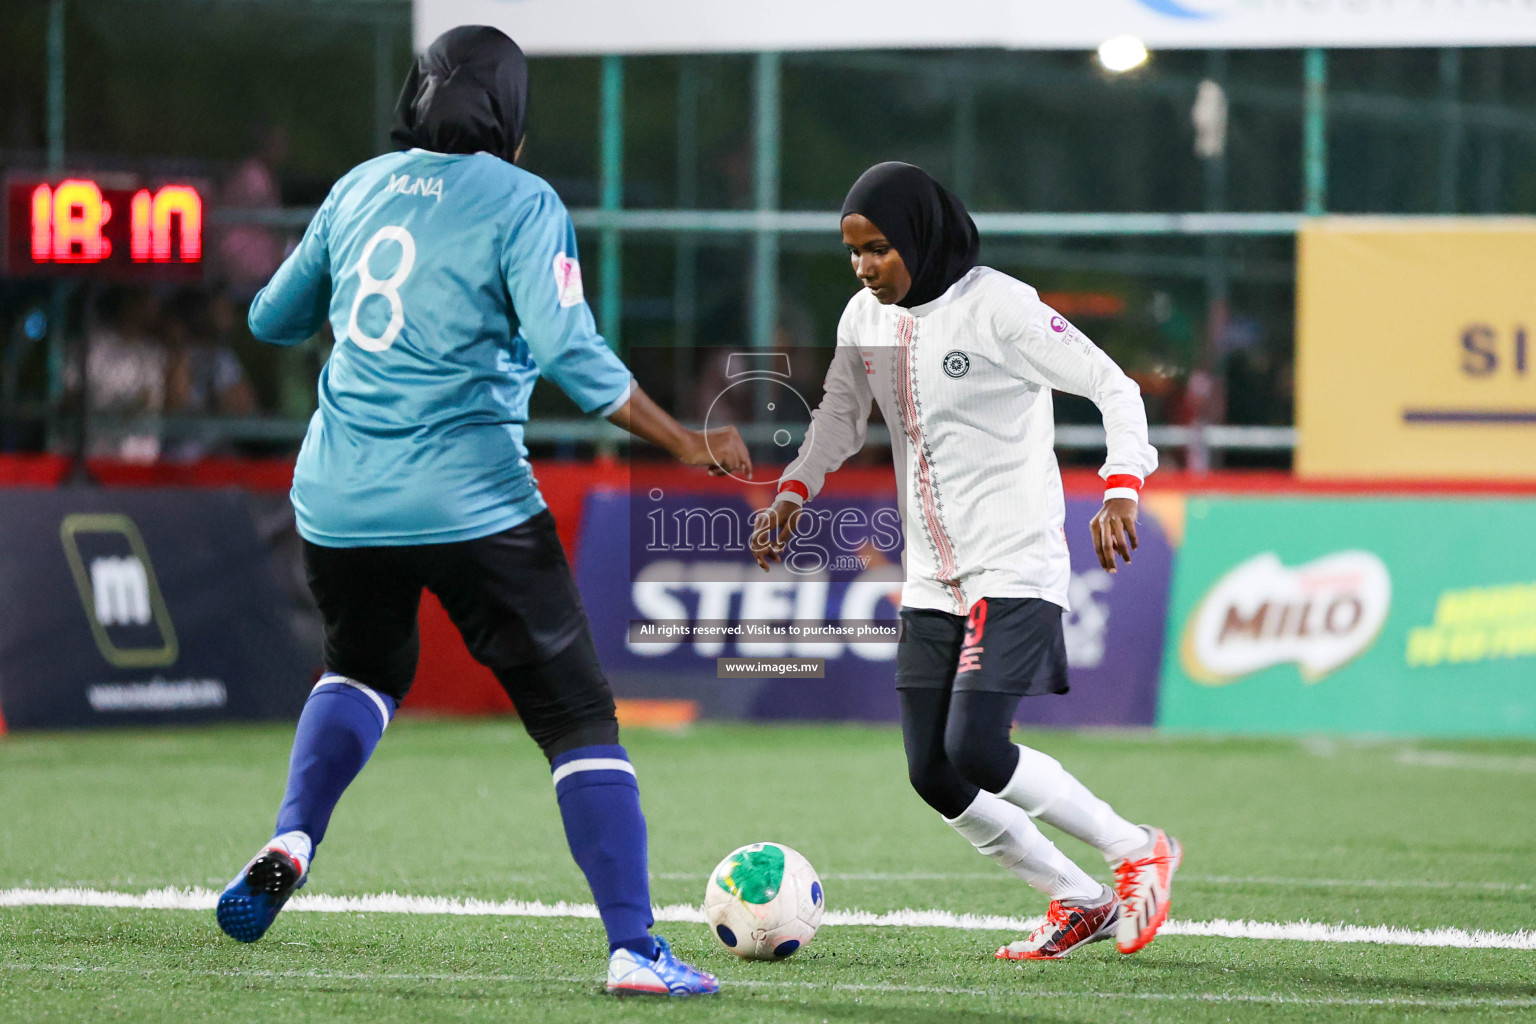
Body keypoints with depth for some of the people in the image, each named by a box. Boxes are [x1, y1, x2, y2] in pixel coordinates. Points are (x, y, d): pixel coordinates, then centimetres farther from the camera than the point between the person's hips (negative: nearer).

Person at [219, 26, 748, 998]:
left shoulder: (362, 187, 11)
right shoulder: (521, 203, -5)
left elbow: (272, 318, 21)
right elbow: (569, 350, -16)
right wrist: (687, 444, -12)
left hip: (339, 503, 5)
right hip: (472, 505, -5)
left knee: (364, 670, 32)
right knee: (580, 719, 2)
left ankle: (290, 849, 9)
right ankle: (633, 947, -8)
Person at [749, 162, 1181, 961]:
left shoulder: (998, 307, -13)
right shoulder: (865, 318, 8)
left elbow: (1113, 388, -12)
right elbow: (840, 414, 21)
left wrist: (1120, 489, -27)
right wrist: (794, 490, 2)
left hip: (1015, 571, -8)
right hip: (930, 580, 8)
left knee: (974, 752, -20)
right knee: (932, 775, 1)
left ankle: (1139, 853, 0)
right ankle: (1081, 903, 16)